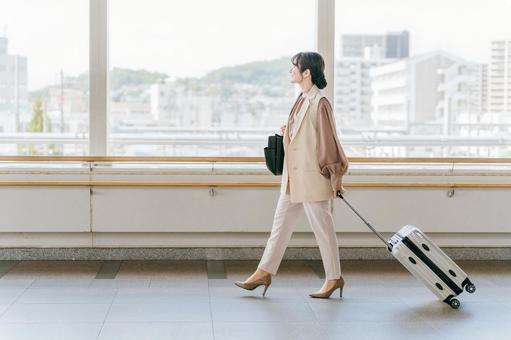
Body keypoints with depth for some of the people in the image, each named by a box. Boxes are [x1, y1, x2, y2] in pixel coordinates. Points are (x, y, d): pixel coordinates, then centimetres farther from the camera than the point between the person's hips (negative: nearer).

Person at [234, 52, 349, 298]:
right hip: (293, 177, 9)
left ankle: (334, 278, 15)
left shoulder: (320, 103, -16)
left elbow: (329, 140, -14)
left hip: (312, 177, -9)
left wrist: (335, 178, -12)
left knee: (322, 227, 2)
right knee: (281, 223, 12)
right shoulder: (302, 99, 10)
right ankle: (264, 272, 19)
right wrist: (288, 132, 5)